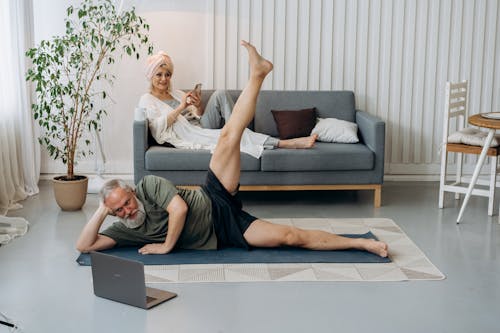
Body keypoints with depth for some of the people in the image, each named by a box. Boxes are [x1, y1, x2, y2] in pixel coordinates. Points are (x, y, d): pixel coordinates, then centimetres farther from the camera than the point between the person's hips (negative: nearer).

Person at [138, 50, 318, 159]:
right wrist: (181, 107, -10)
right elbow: (158, 127, -9)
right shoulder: (147, 99, 9)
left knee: (220, 94, -16)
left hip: (200, 128, 6)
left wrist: (198, 107, -2)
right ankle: (283, 143, -33)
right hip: (187, 138, -6)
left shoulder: (177, 93, 27)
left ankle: (236, 131, -24)